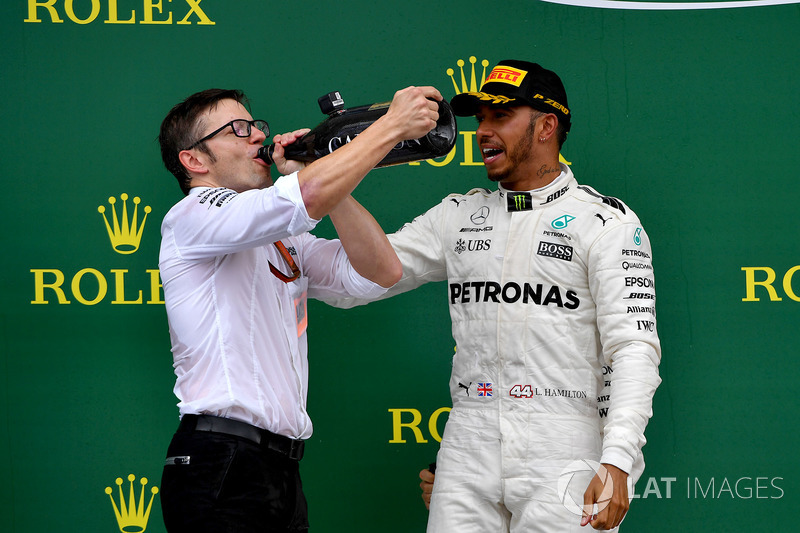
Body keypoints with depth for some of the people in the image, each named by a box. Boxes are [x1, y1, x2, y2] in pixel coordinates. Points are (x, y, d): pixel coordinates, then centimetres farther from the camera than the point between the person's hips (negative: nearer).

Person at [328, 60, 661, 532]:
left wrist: (617, 462, -20)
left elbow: (634, 346, -8)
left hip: (562, 457, -4)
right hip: (467, 451, 4)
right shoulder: (457, 216, 15)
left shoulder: (607, 222, 0)